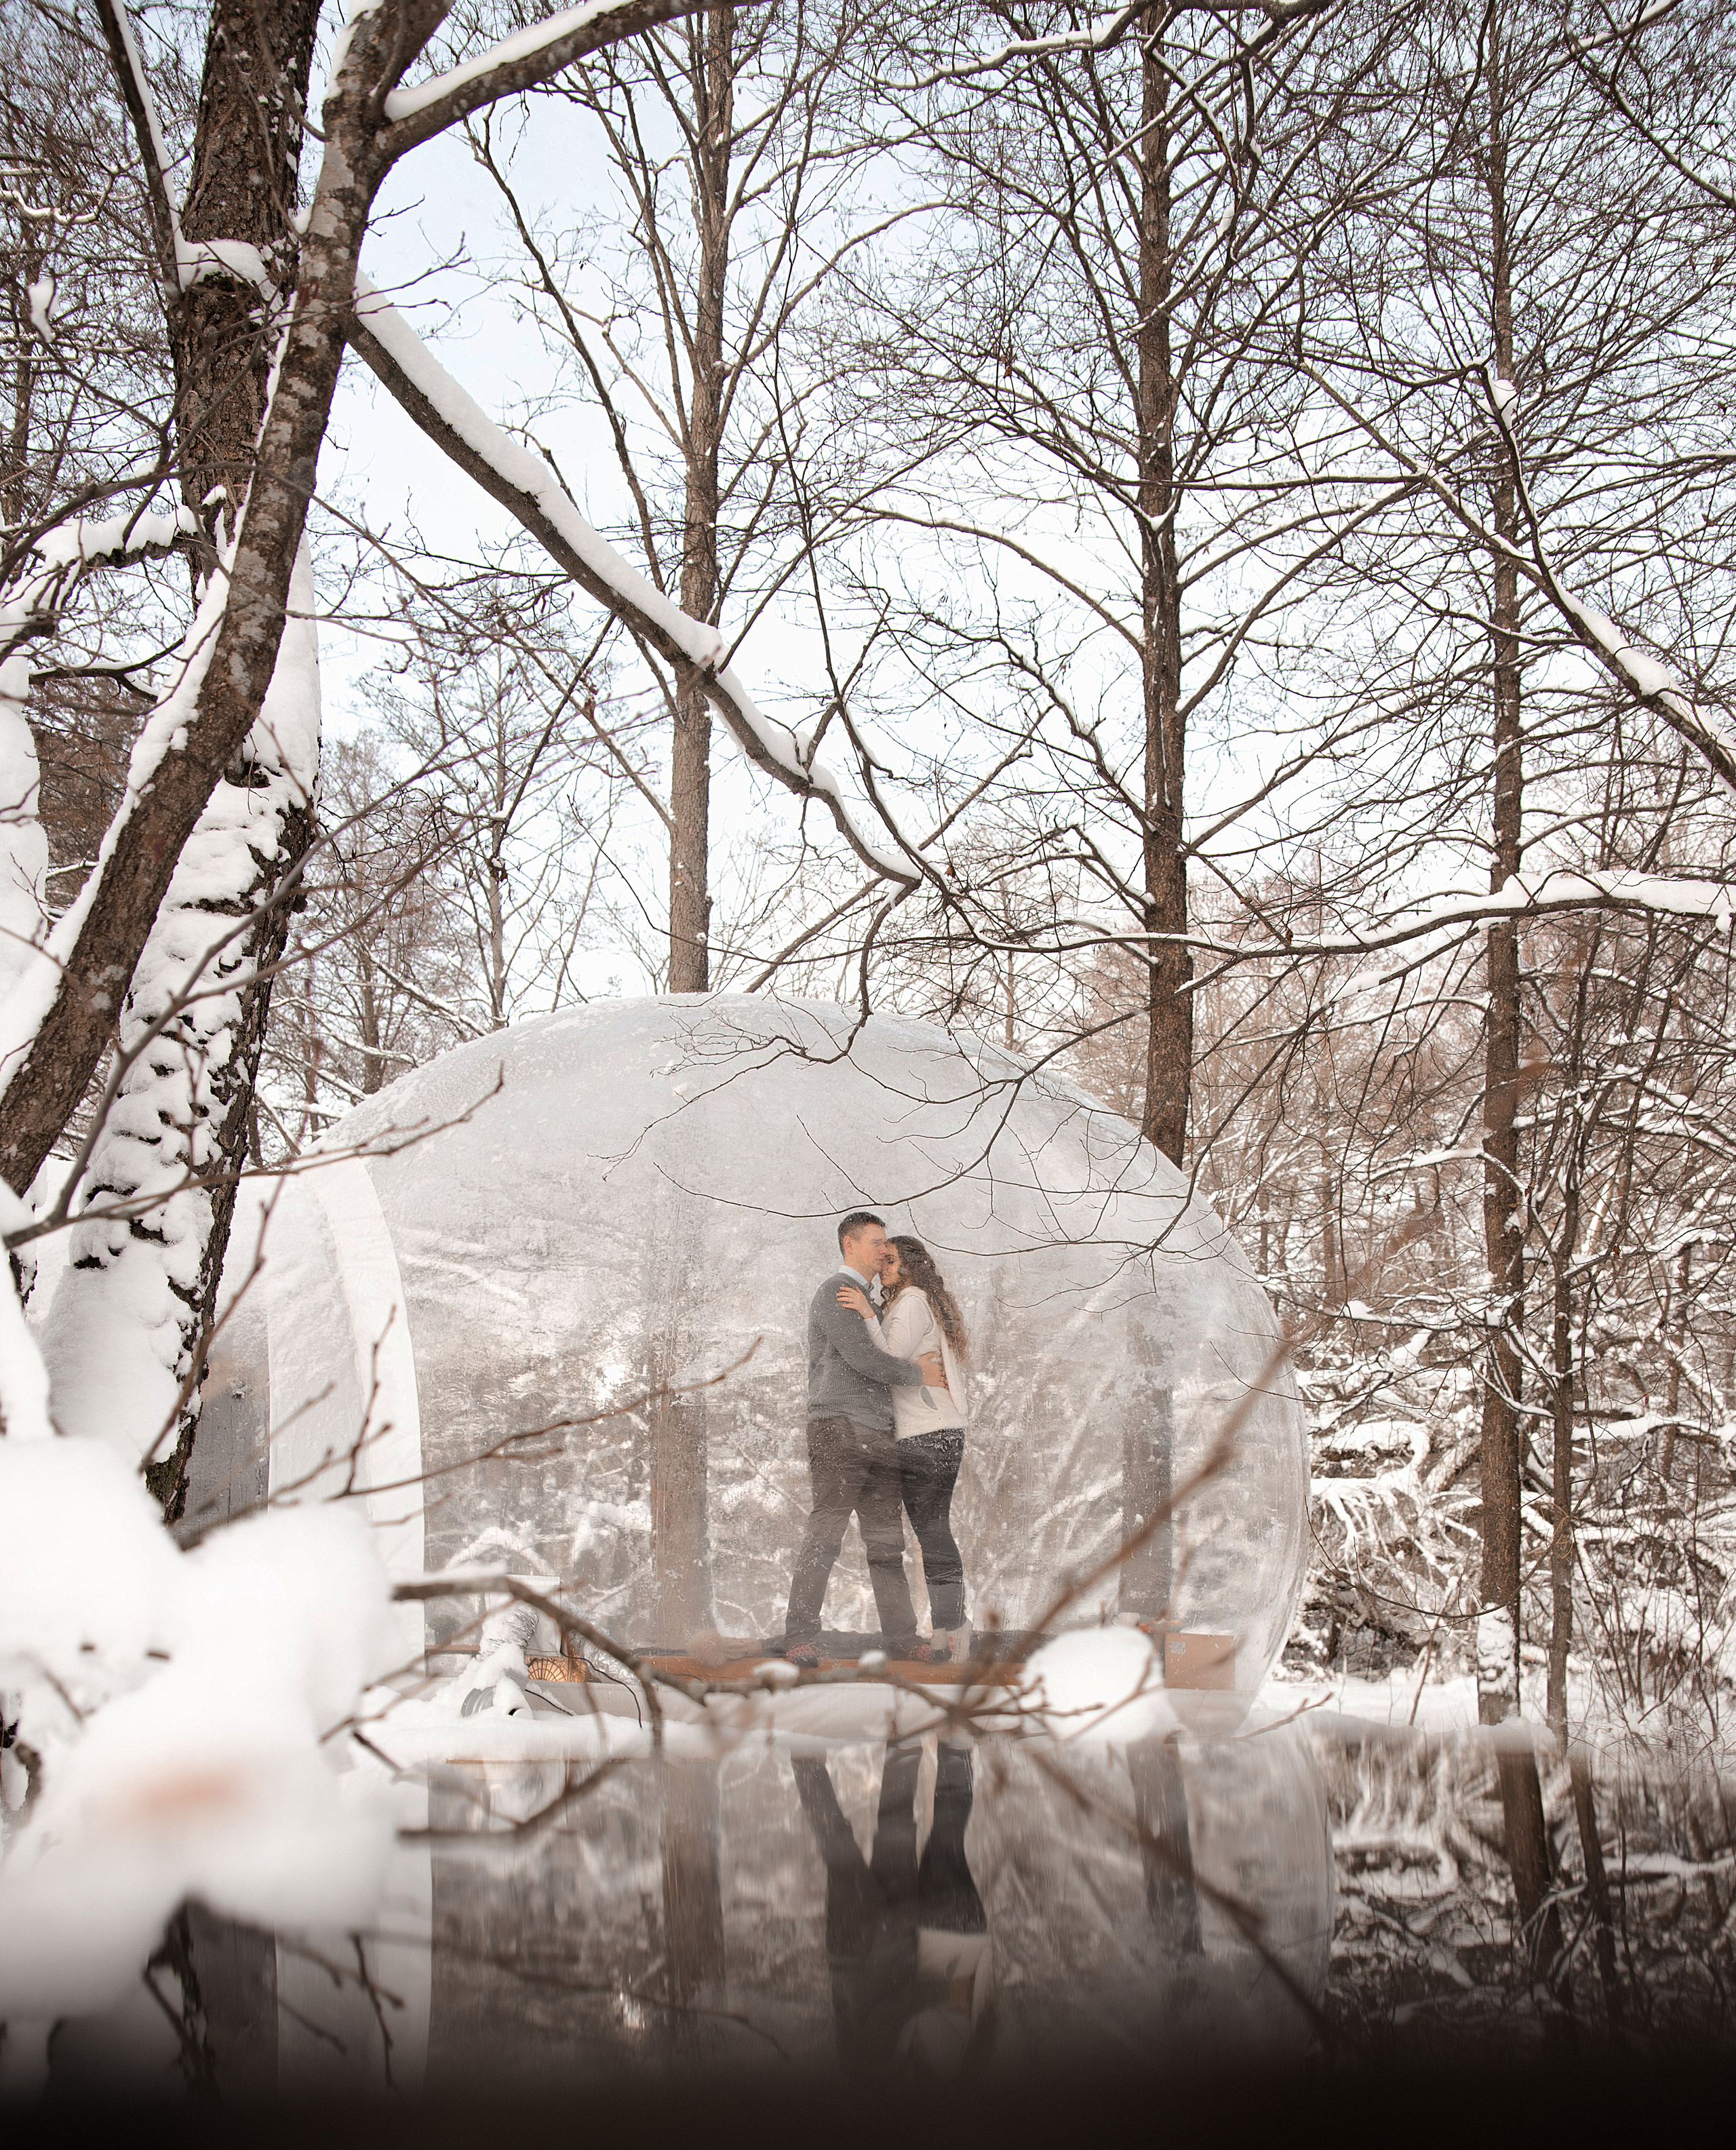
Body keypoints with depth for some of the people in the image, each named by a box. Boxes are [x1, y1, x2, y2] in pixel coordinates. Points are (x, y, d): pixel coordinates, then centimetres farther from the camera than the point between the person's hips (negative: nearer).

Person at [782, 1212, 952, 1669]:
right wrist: (918, 1373, -3)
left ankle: (901, 1635, 6)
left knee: (886, 1540, 5)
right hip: (839, 1427, -9)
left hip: (879, 1434, 9)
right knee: (825, 1533, -12)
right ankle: (800, 1637, -11)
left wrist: (925, 1361, 12)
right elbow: (861, 1357, -12)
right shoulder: (834, 1292, -2)